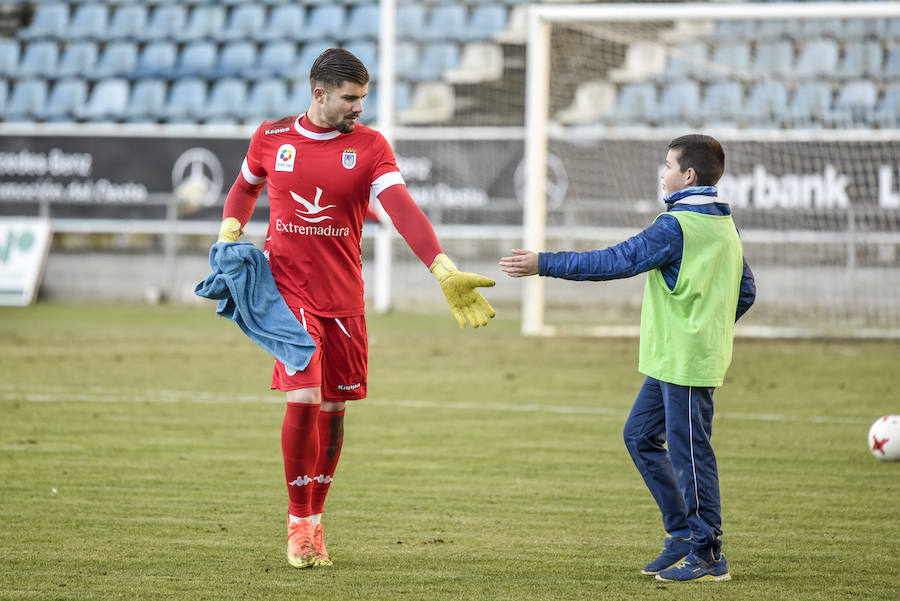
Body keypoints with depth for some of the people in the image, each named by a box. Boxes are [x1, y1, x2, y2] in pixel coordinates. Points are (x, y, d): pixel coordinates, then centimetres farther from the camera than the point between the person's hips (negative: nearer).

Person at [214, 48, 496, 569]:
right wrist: (229, 237, 6)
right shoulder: (271, 137, 0)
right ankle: (299, 521, 1)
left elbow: (403, 210, -16)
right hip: (290, 290, -2)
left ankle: (315, 519, 24)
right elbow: (246, 186, 22)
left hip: (343, 296, 2)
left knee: (333, 408, 6)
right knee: (303, 400, -15)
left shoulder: (370, 146, -3)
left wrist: (445, 271, -29)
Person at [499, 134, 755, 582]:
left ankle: (707, 555, 0)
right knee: (641, 436, 16)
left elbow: (616, 262, -19)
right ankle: (684, 535, 19)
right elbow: (745, 292, 18)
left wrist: (545, 264, -16)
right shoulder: (725, 226, 13)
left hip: (685, 359, -10)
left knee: (689, 452, -5)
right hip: (670, 359, 10)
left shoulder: (677, 226, -16)